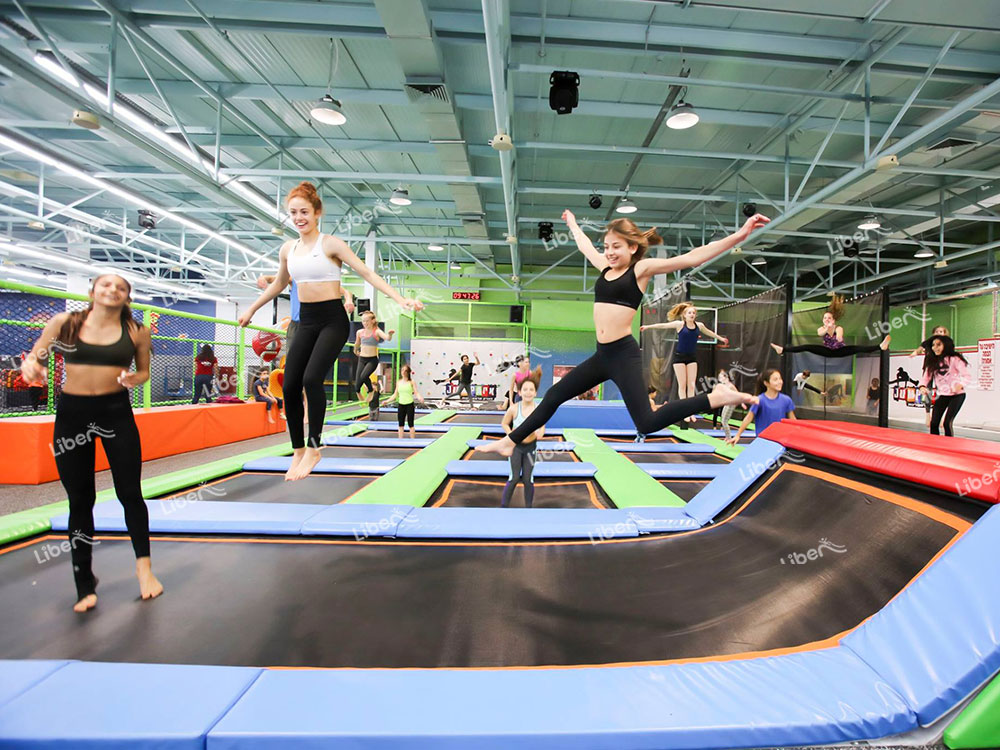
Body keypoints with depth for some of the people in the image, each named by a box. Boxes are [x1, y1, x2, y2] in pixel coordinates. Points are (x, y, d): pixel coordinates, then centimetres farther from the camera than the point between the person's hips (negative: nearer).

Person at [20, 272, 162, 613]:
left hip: (116, 412, -1)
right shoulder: (63, 322, 1)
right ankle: (85, 585, 23)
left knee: (130, 492, 1)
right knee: (80, 500, 8)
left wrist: (133, 379, -12)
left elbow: (144, 370, 10)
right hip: (71, 413, 1)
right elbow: (33, 357, 7)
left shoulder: (137, 331, 0)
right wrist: (31, 367, -16)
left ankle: (144, 567, 20)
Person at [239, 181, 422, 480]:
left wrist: (400, 299, -24)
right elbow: (279, 284, 27)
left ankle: (313, 448, -5)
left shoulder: (331, 244, -6)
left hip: (333, 320, -6)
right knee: (290, 386, -2)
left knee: (312, 379, -22)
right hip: (306, 321, 6)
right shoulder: (288, 249, 10)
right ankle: (298, 452, 14)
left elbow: (366, 273, -13)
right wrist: (251, 310, 35)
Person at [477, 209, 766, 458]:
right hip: (602, 355, 7)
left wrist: (740, 235, -16)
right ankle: (509, 441, 23)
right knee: (554, 395, 11)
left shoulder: (641, 268, -3)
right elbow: (585, 246, 33)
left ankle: (716, 398, -3)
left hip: (624, 354, -7)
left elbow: (692, 258, -10)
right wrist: (573, 223, 50)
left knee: (647, 423, -17)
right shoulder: (605, 267, 14)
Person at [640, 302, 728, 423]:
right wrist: (647, 327, -7)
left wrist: (721, 338, 34)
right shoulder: (679, 324, -9)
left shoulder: (699, 325, 2)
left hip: (692, 358, 4)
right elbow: (663, 325, -5)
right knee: (682, 385, -1)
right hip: (679, 357, -3)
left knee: (691, 385, 0)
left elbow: (709, 332, 21)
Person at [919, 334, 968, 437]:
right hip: (942, 395, 5)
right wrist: (922, 386, -24)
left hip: (957, 395, -4)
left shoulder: (954, 359, -11)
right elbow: (926, 376, -2)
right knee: (934, 423, -1)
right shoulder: (932, 362, 4)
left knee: (947, 422, -12)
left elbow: (966, 375, -17)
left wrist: (960, 385, -37)